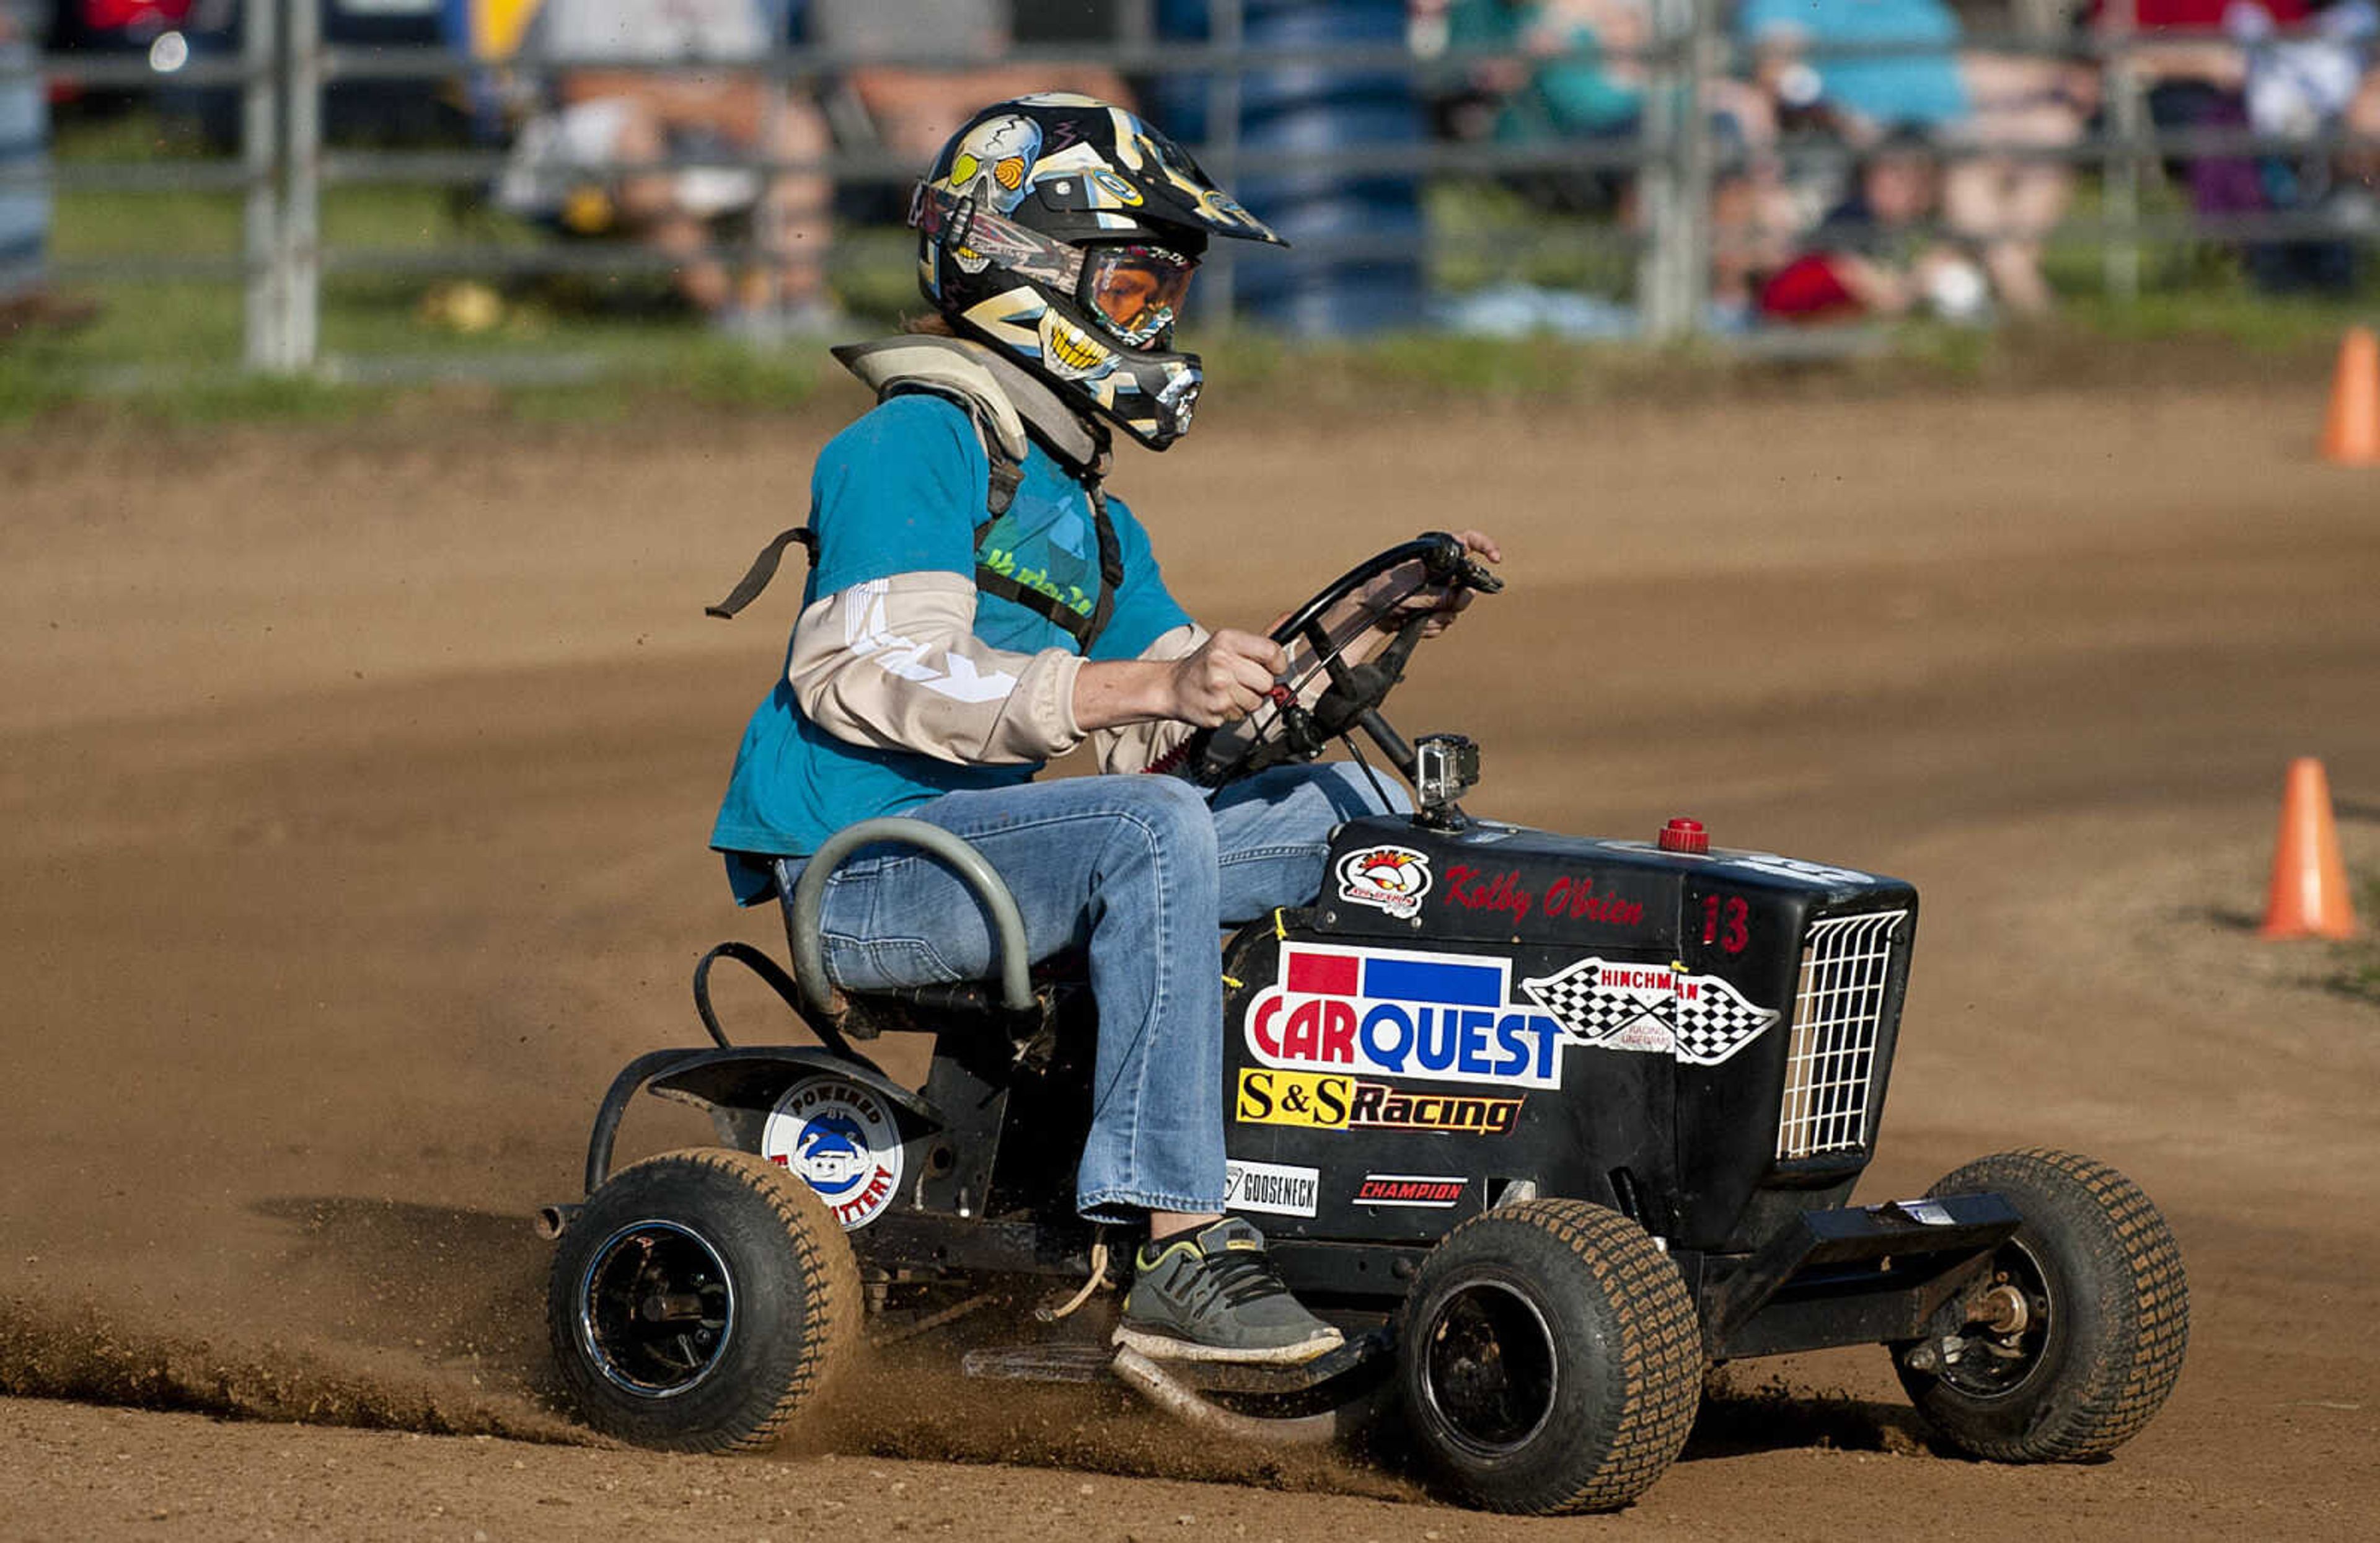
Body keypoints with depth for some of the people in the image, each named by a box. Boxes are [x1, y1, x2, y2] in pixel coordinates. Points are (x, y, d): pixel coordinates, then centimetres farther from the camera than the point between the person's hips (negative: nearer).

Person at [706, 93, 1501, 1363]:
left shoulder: (1079, 503, 21)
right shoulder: (916, 444, -9)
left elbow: (1180, 725, 19)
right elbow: (871, 676, -24)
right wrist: (1147, 687, -31)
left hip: (973, 842, 10)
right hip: (855, 866, -10)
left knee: (1336, 808, 5)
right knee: (1151, 830, -33)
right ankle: (1178, 1252, -37)